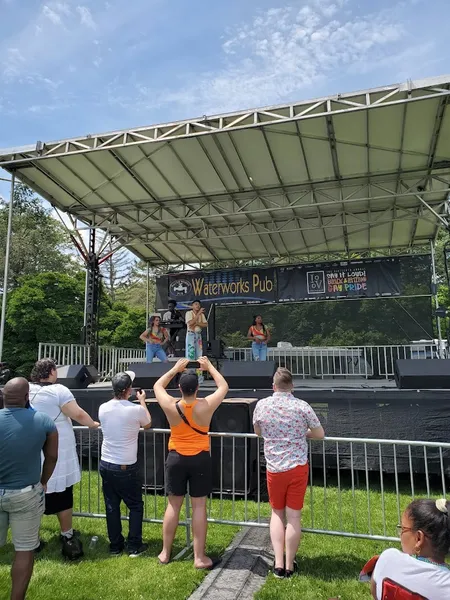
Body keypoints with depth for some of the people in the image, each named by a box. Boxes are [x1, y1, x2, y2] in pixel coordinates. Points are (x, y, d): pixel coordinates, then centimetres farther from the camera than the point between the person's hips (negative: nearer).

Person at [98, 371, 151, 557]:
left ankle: (115, 545, 26)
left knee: (111, 506, 15)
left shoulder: (103, 408, -6)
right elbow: (147, 425, 4)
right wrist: (142, 402, 15)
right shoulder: (136, 410, -19)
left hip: (106, 465, 5)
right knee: (136, 506, 13)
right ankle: (134, 546, 17)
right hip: (127, 468, -4)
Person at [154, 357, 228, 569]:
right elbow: (224, 387, 0)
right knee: (199, 507, 6)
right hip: (200, 459, -1)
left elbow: (157, 386, 6)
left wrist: (175, 369, 10)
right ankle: (199, 557, 14)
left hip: (176, 458, 2)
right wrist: (209, 367, 8)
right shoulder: (206, 406, -17)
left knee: (173, 505, 14)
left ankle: (165, 553, 26)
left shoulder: (171, 406, -14)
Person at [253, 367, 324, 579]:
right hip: (297, 466, -1)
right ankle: (289, 565, 19)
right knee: (293, 515, 9)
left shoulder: (261, 405, -5)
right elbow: (320, 434, -1)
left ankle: (279, 563, 15)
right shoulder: (302, 406, -11)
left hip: (274, 467, 1)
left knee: (277, 513, 18)